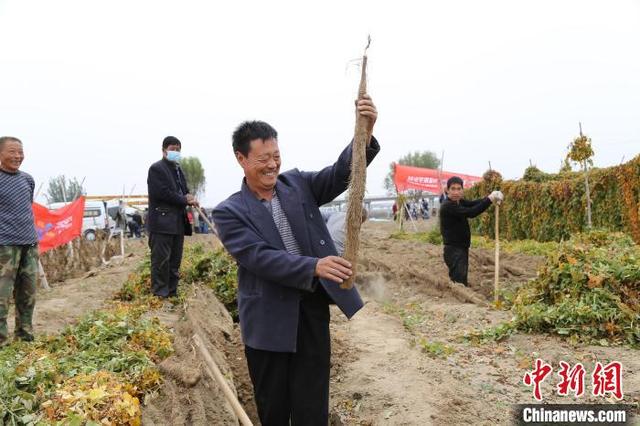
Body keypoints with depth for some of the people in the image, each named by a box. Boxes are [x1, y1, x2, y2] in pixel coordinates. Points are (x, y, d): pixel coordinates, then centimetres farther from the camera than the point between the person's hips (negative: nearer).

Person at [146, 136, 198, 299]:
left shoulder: (178, 170, 21)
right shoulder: (157, 168, -6)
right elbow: (162, 193, -16)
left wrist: (189, 198, -1)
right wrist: (185, 200, -13)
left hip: (178, 221, 8)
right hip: (162, 221, -8)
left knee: (175, 260, 11)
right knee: (161, 259, -5)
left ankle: (172, 292, 19)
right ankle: (160, 294, 3)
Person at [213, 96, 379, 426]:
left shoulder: (298, 184, 5)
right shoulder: (229, 212, -7)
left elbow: (341, 174, -7)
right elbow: (259, 257, -19)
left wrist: (365, 134, -26)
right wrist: (315, 266, -32)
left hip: (312, 309, 2)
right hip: (268, 320, -2)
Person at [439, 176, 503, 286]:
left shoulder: (459, 202, 11)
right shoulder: (447, 206, -18)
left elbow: (473, 203, -2)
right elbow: (470, 213, -26)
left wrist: (493, 196, -19)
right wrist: (489, 199, -24)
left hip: (462, 249, 10)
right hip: (453, 249, -9)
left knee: (461, 282, 17)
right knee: (460, 284, -14)